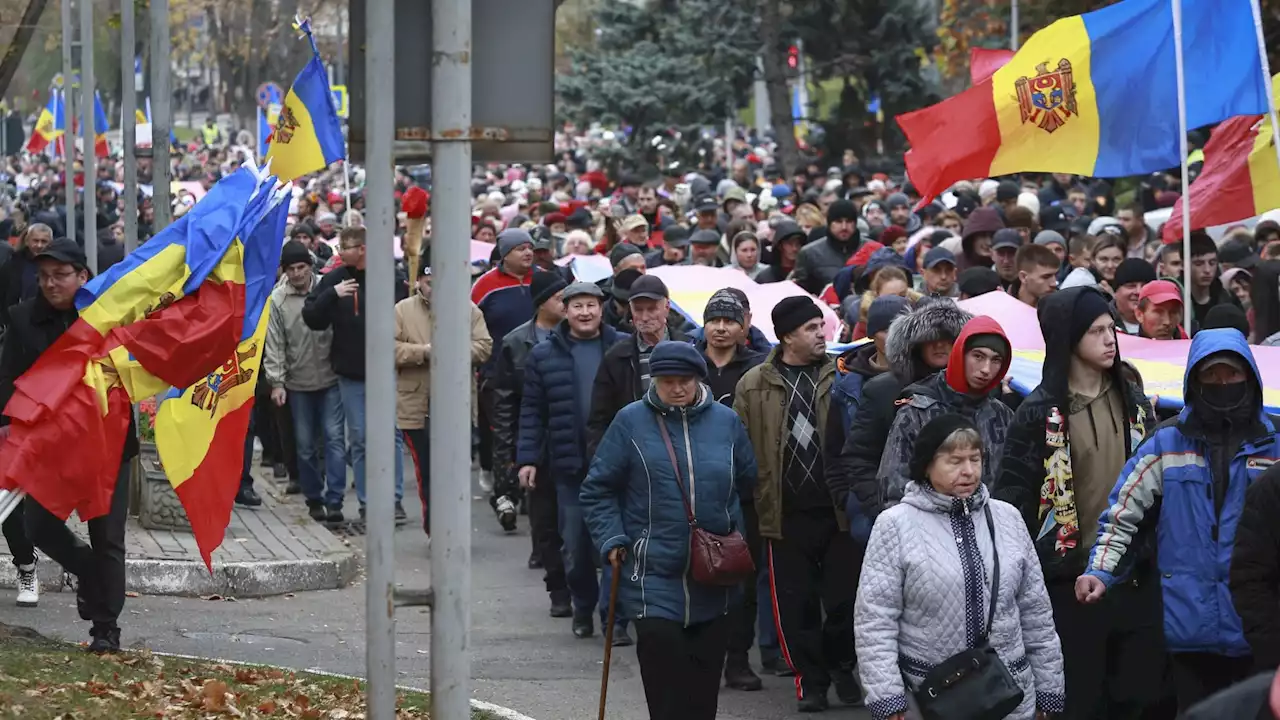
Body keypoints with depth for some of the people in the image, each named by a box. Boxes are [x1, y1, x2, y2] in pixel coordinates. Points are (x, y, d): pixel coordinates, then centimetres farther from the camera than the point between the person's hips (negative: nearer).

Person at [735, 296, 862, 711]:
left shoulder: (841, 378, 4)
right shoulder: (755, 386, 2)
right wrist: (756, 503, -2)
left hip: (837, 508, 0)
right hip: (785, 514, 0)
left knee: (844, 596, 4)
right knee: (796, 603, 5)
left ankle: (841, 666, 25)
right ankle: (810, 678, 18)